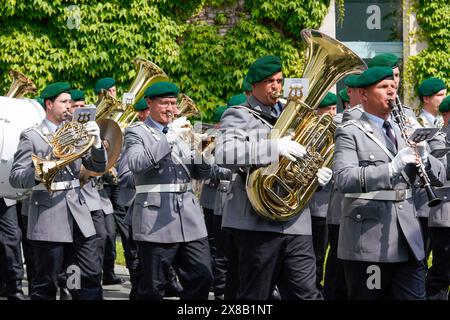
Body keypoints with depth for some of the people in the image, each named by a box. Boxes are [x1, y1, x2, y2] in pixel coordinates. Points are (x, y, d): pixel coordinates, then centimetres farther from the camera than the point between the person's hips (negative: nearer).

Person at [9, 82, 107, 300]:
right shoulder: (31, 137, 0)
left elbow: (99, 167, 9)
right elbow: (15, 177, -6)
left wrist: (96, 141, -10)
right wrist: (39, 173, -27)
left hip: (79, 215, 5)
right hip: (48, 219, -5)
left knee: (91, 278, 3)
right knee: (46, 284, -1)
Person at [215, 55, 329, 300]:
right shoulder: (239, 116, 0)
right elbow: (224, 153, -20)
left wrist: (319, 175, 7)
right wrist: (275, 148, -26)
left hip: (295, 222, 6)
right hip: (258, 221, -6)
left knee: (306, 294, -2)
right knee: (254, 295, 0)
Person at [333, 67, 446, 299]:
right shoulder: (350, 133, -2)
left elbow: (439, 178, 15)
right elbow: (344, 179, -19)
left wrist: (424, 156, -7)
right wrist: (392, 167, -28)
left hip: (408, 243, 5)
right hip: (368, 243, -5)